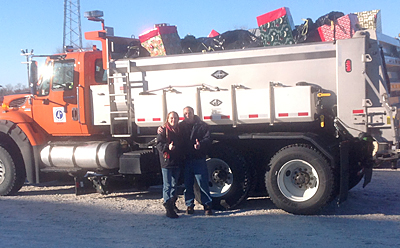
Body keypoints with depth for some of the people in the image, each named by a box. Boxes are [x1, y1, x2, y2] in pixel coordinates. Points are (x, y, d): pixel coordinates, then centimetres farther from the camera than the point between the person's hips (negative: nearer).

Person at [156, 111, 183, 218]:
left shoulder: (179, 131, 15)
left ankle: (172, 204, 26)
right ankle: (169, 209, -5)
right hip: (166, 162, -6)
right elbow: (159, 145, -10)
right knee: (167, 186, -5)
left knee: (174, 185, 14)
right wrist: (167, 147, -28)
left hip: (177, 162, 6)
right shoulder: (163, 131, -3)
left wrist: (182, 156, 10)